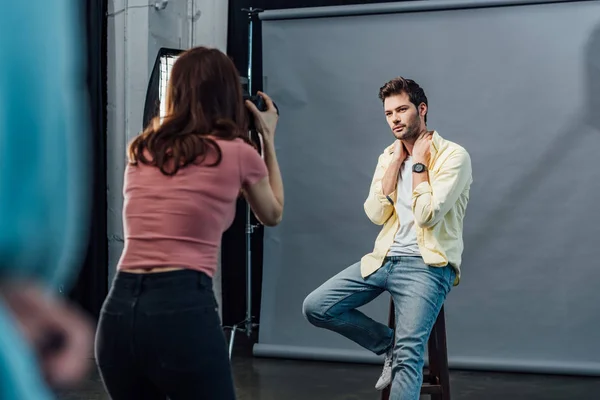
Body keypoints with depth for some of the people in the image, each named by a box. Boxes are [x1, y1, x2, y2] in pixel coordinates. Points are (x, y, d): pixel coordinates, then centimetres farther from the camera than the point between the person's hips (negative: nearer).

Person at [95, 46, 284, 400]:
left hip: (118, 311, 5)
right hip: (183, 310, -5)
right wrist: (268, 139, 32)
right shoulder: (238, 152, 3)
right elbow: (273, 215, 23)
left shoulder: (140, 150, 15)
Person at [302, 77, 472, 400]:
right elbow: (376, 214, 0)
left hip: (426, 265, -6)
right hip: (384, 260, 7)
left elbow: (427, 215, -19)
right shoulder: (388, 156, 12)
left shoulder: (452, 155, -8)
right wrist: (396, 161, -2)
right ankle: (391, 345, 11)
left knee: (409, 352, -23)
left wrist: (418, 162, -11)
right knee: (315, 307, -4)